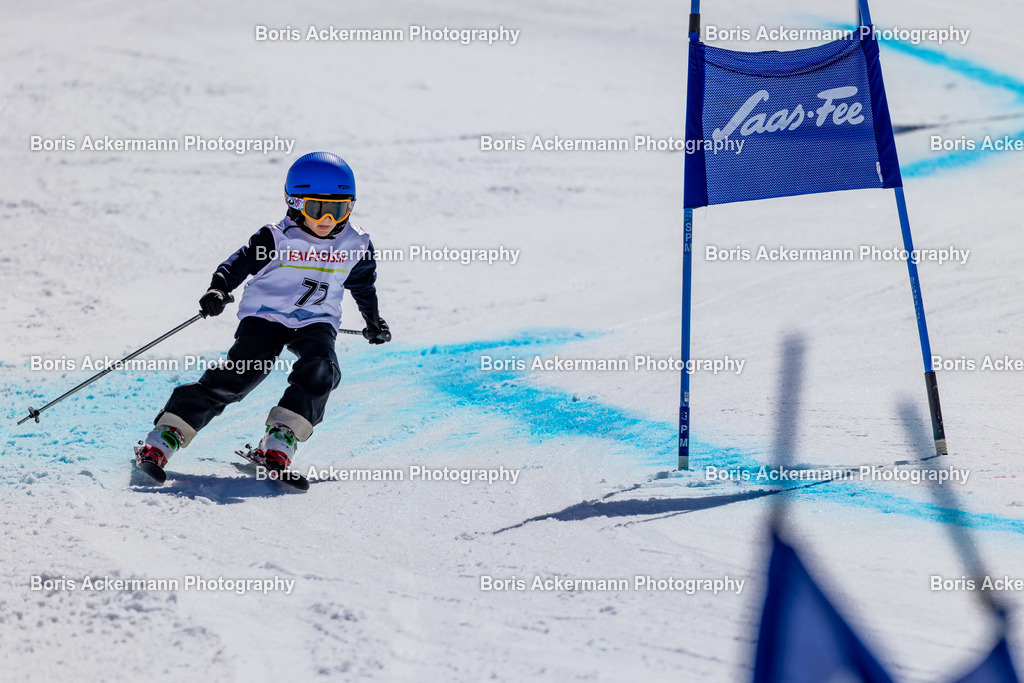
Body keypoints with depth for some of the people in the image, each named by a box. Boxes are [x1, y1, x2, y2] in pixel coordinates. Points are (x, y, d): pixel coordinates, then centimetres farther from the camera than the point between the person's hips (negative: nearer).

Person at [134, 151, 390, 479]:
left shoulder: (356, 244, -2)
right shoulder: (277, 239, -13)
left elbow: (362, 282, 18)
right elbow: (239, 263, -10)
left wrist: (373, 320, 27)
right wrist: (218, 289, -29)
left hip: (316, 322, 3)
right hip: (266, 315, -3)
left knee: (320, 371, -27)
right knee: (236, 376, -18)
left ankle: (279, 443, -19)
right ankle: (164, 438, -18)